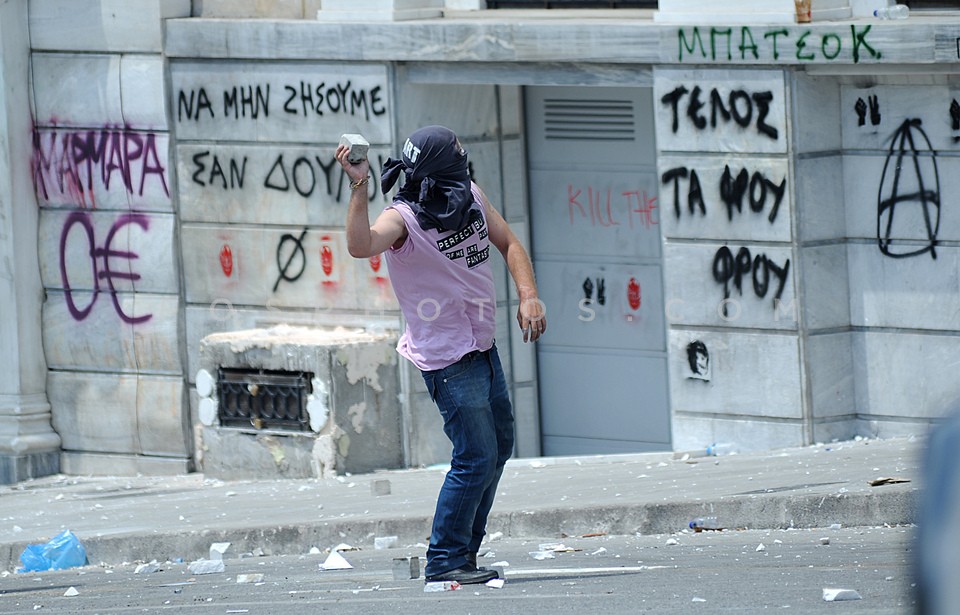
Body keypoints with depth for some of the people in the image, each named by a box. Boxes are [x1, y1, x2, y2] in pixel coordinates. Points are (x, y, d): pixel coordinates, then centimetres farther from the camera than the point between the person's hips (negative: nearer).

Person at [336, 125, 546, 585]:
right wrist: (359, 188, -49)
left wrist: (529, 296, -2)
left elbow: (508, 243, 12)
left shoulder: (471, 197, -1)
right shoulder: (404, 219, -22)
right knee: (476, 459, -12)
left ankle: (464, 552, 30)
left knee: (498, 447, 19)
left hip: (483, 347, 9)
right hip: (448, 359, -9)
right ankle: (444, 561, -1)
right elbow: (361, 246, -42)